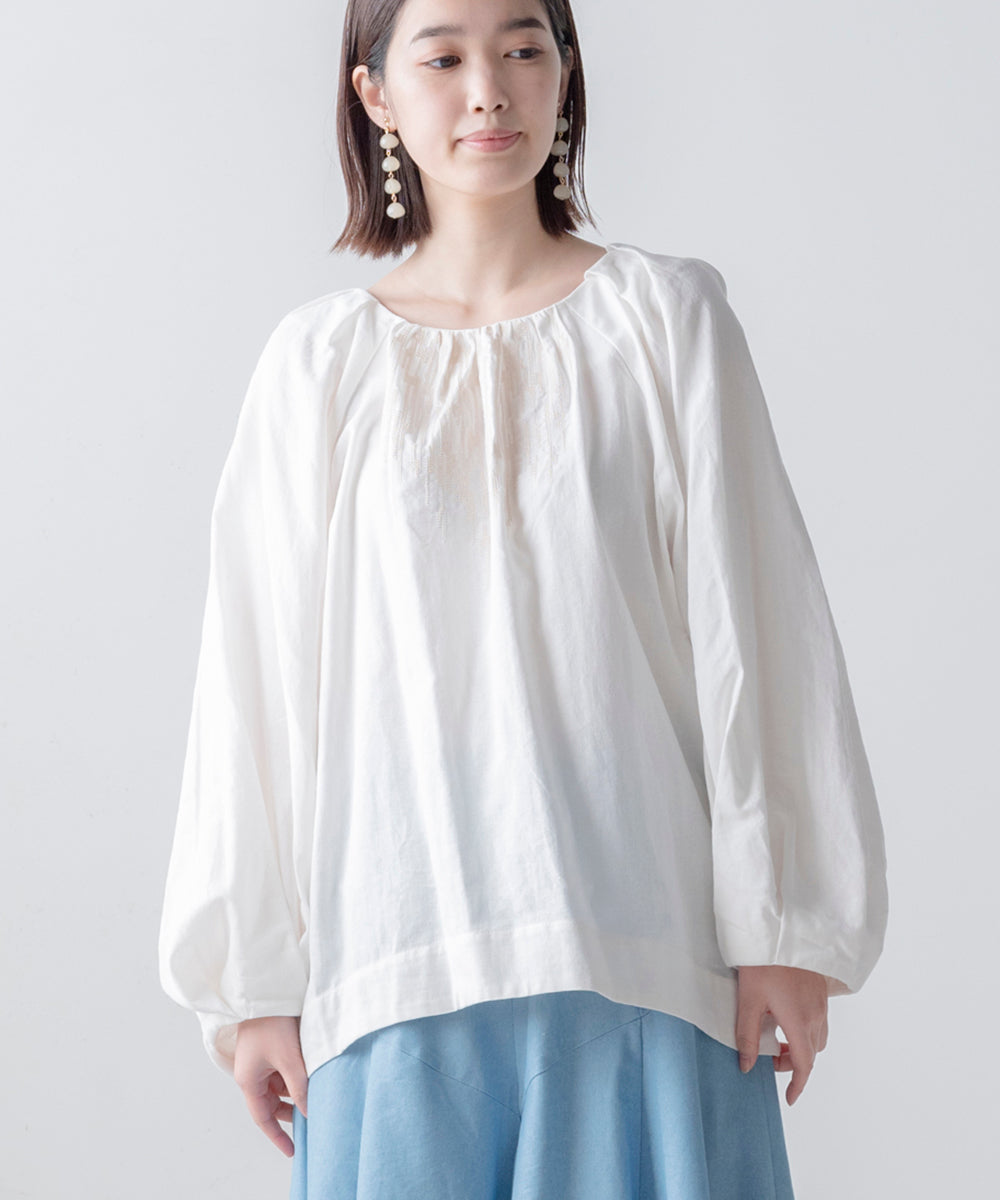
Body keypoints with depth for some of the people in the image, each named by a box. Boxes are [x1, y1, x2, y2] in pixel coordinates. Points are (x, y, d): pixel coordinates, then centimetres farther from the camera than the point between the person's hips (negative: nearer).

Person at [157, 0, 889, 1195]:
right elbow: (264, 678, 6)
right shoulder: (319, 360, 5)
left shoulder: (667, 315, 3)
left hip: (646, 948, 0)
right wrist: (252, 983, 6)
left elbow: (751, 626, 1)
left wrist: (781, 930, -3)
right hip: (403, 956, 1)